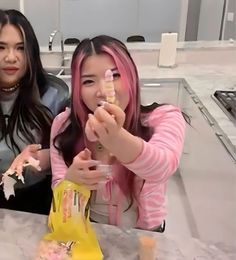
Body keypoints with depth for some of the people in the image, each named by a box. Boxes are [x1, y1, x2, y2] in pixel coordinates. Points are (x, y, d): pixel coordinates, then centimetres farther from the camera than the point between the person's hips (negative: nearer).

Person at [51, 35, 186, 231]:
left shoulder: (165, 118, -13)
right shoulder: (64, 125, -8)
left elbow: (162, 168, -33)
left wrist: (117, 139, -52)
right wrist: (71, 180, -27)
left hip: (142, 236, -1)